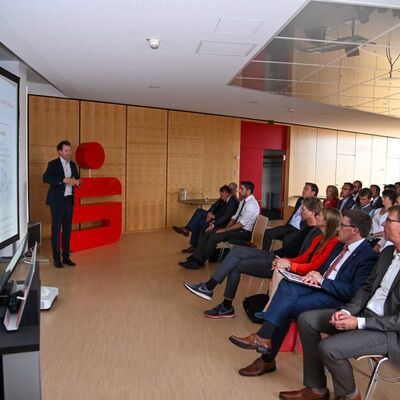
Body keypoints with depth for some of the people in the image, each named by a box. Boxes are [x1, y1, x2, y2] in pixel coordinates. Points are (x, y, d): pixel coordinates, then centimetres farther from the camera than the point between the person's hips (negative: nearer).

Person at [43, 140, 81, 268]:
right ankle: (56, 258, 5)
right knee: (56, 229, -1)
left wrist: (77, 182, -5)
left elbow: (77, 179, 20)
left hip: (69, 200, 5)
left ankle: (66, 256, 16)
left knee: (67, 229, 8)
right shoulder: (53, 164, -5)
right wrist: (64, 180, -27)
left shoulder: (73, 165, 12)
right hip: (57, 201, -5)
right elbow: (45, 178, -20)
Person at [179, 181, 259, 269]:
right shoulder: (243, 202, 13)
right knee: (207, 234, -6)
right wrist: (225, 228, 1)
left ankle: (198, 262, -12)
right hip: (237, 227, 9)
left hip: (243, 232, -9)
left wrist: (225, 230, -18)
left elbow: (242, 223, -22)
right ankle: (195, 259, -9)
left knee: (214, 237, -23)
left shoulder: (252, 204, -18)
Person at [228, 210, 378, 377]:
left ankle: (267, 359, -12)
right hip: (321, 287, 8)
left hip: (336, 298, -8)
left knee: (287, 306, -23)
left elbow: (355, 293, -20)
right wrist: (315, 276, 1)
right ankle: (264, 338, -22)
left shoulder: (368, 256, -11)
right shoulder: (341, 246, 15)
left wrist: (322, 280, -18)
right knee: (286, 286, -19)